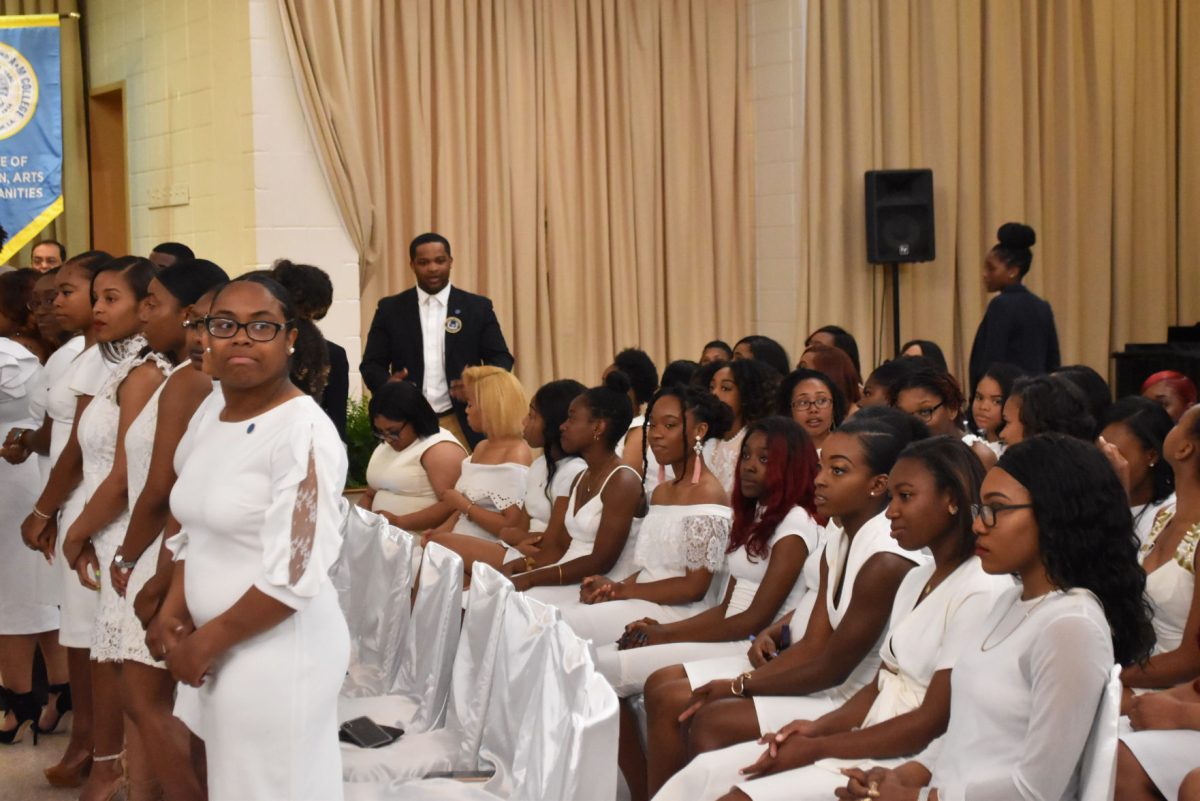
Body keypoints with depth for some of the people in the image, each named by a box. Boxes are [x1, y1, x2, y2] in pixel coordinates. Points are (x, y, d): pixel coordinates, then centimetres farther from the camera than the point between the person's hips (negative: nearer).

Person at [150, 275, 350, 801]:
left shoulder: (302, 430, -18)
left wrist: (206, 640, -12)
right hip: (219, 649, 7)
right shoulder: (209, 413, 6)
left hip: (279, 648, -7)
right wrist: (172, 613, 2)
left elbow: (294, 578, -22)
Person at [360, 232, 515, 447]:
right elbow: (371, 364, 6)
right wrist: (388, 383, -17)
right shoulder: (390, 309, 7)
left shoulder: (477, 307, 6)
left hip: (462, 424, 0)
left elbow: (501, 358, 5)